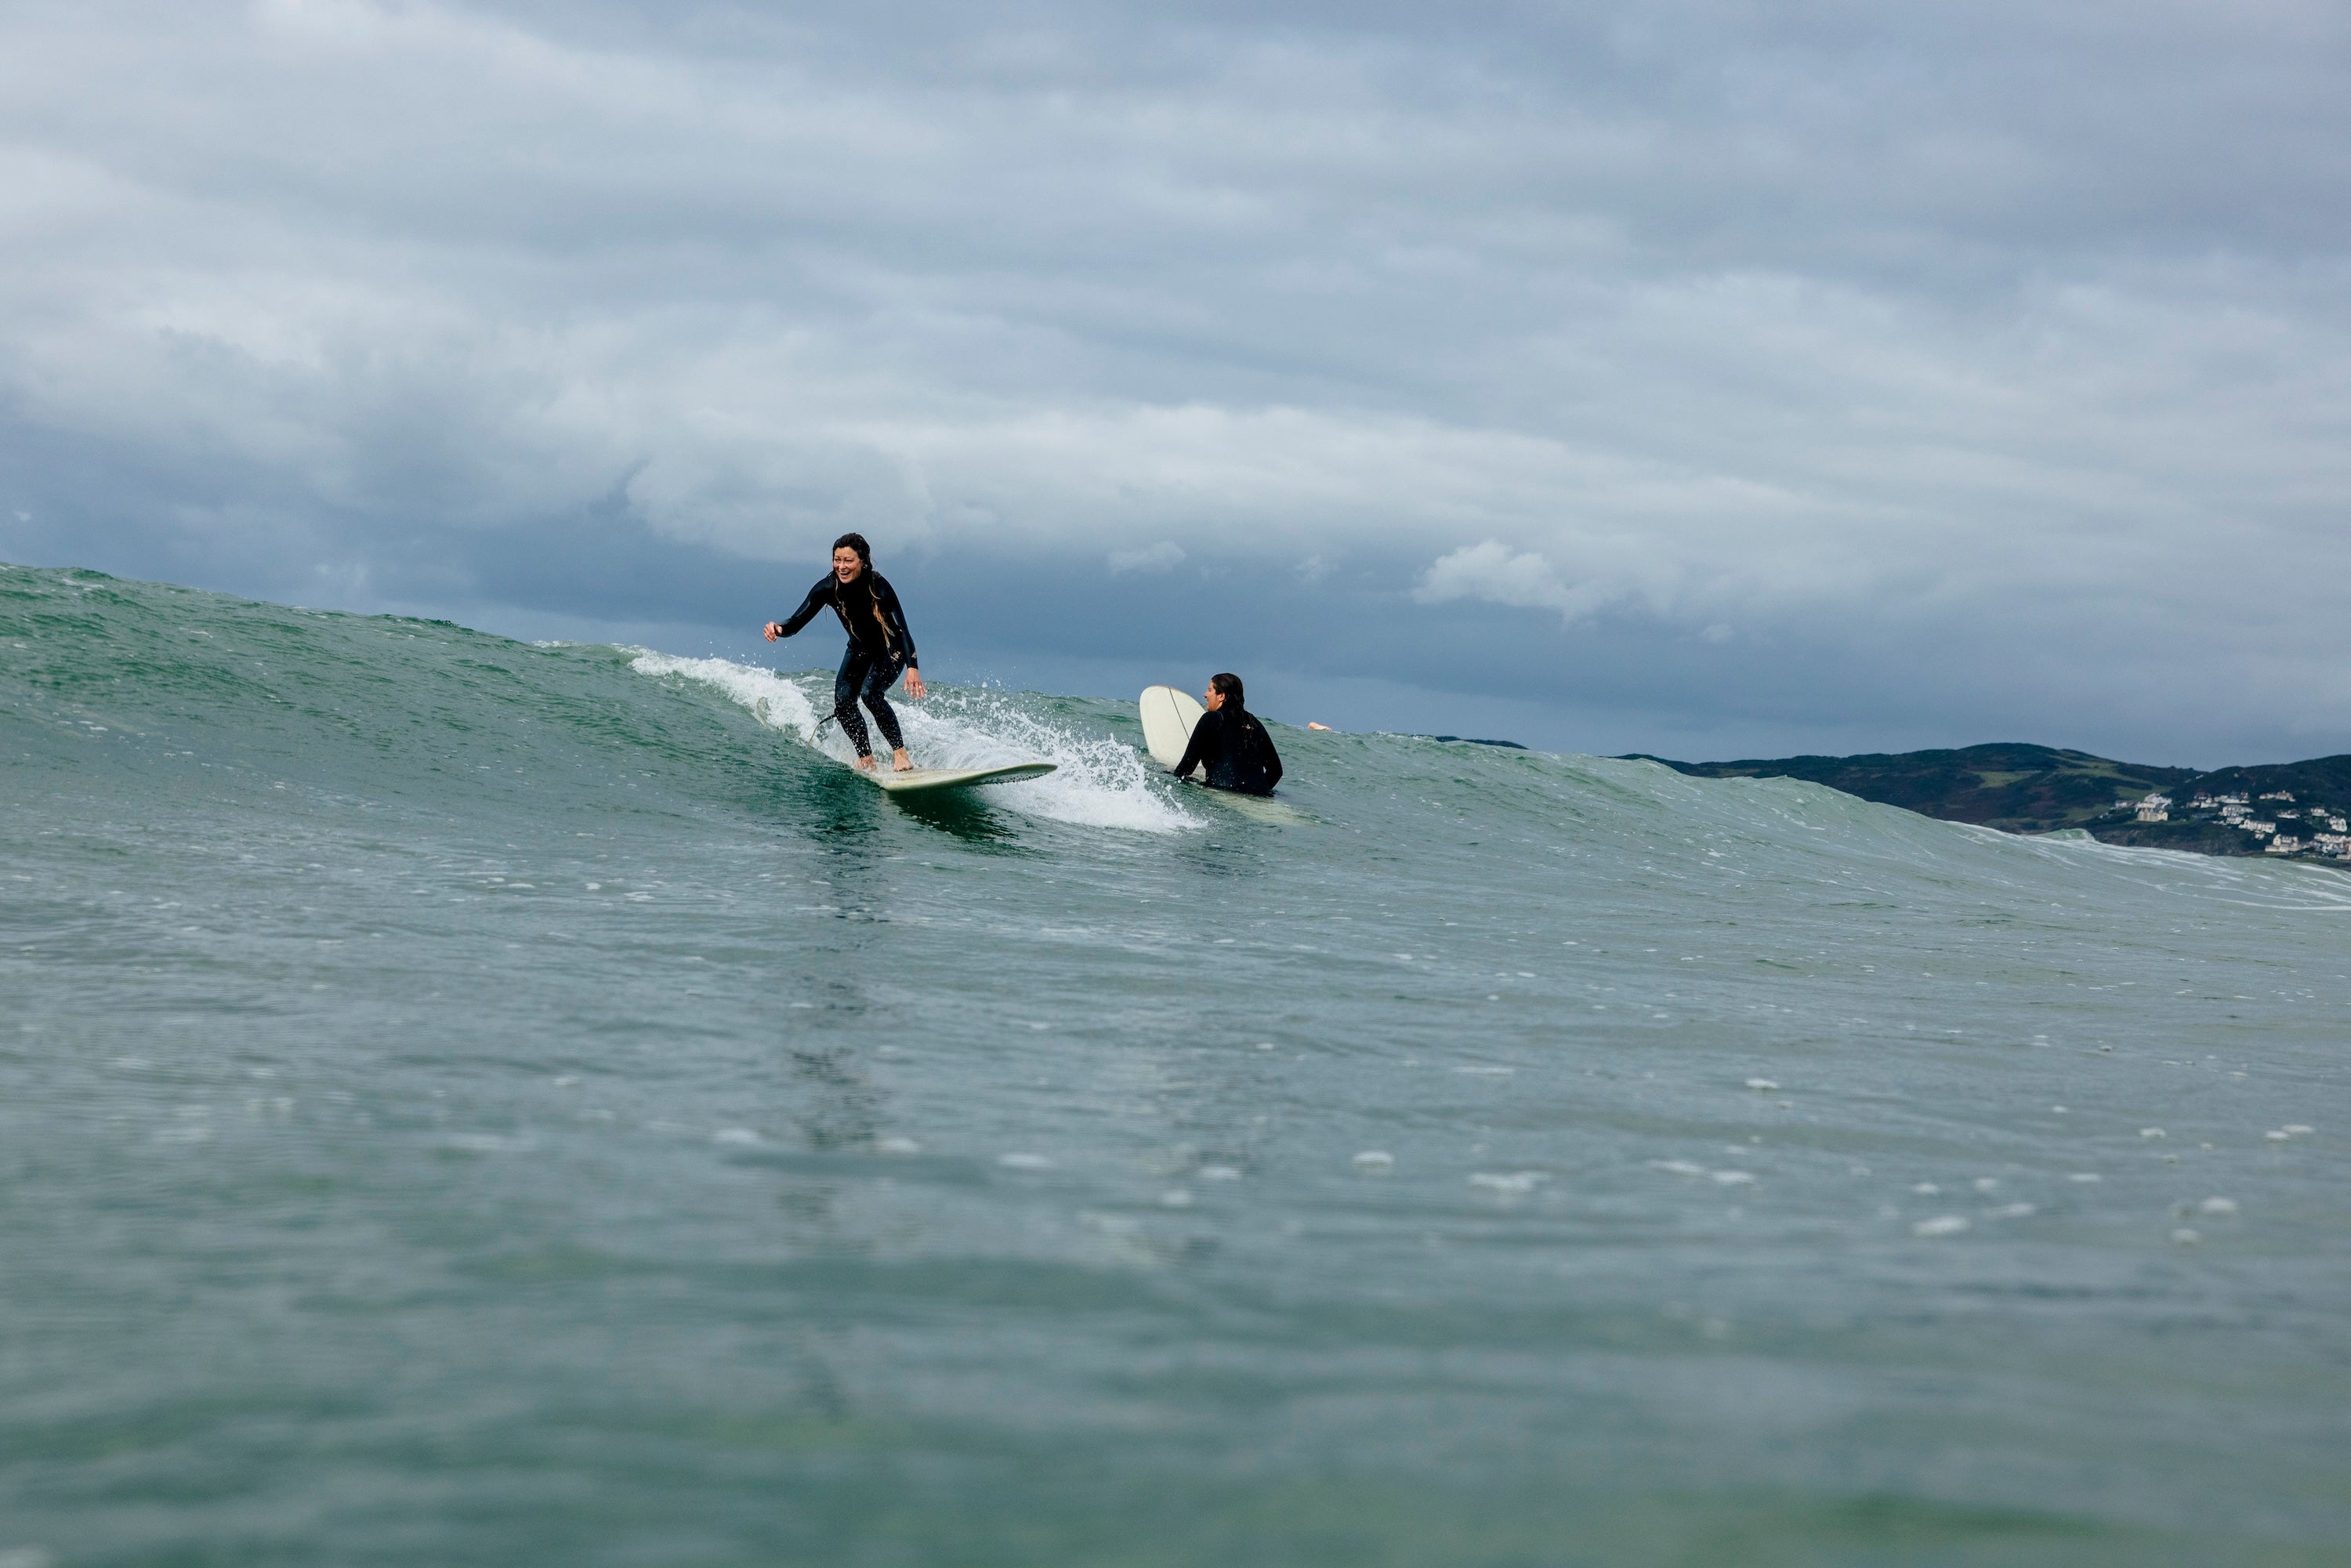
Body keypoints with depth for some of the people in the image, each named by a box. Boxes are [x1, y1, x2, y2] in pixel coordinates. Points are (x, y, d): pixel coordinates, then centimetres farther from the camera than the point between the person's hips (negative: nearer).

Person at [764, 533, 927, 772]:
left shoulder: (879, 586, -30)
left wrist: (912, 668, -49)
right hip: (859, 650, 5)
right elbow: (796, 622, -18)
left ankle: (900, 754, -19)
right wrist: (779, 628, -42)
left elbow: (901, 629, -35)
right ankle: (866, 761, 0)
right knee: (843, 701, -13)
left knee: (869, 692, -27)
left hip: (891, 651, -5)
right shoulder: (828, 588, -19)